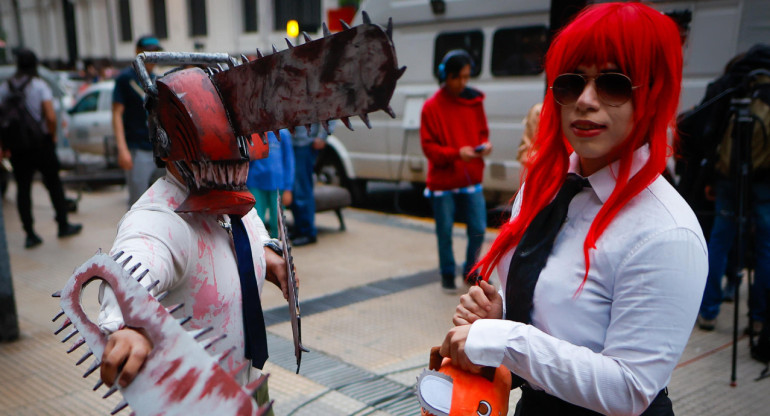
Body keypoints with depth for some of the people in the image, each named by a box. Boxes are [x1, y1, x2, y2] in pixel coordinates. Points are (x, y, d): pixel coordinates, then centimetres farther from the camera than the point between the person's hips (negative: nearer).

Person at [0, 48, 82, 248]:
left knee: (23, 188, 8)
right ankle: (63, 225, 19)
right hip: (41, 143, -2)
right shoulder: (40, 86, -9)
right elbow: (51, 116, -18)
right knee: (54, 184, 11)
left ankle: (30, 234, 9)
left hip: (17, 147, 3)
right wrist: (53, 135, -1)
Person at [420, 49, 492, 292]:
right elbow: (428, 147, -9)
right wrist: (456, 153, -22)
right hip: (443, 182, -3)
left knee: (478, 229, 2)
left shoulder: (474, 101, 5)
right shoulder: (432, 107, -7)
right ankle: (447, 275, 26)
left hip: (471, 180, 3)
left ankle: (471, 271, 25)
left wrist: (484, 145, -10)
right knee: (445, 233, 6)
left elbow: (482, 132, 13)